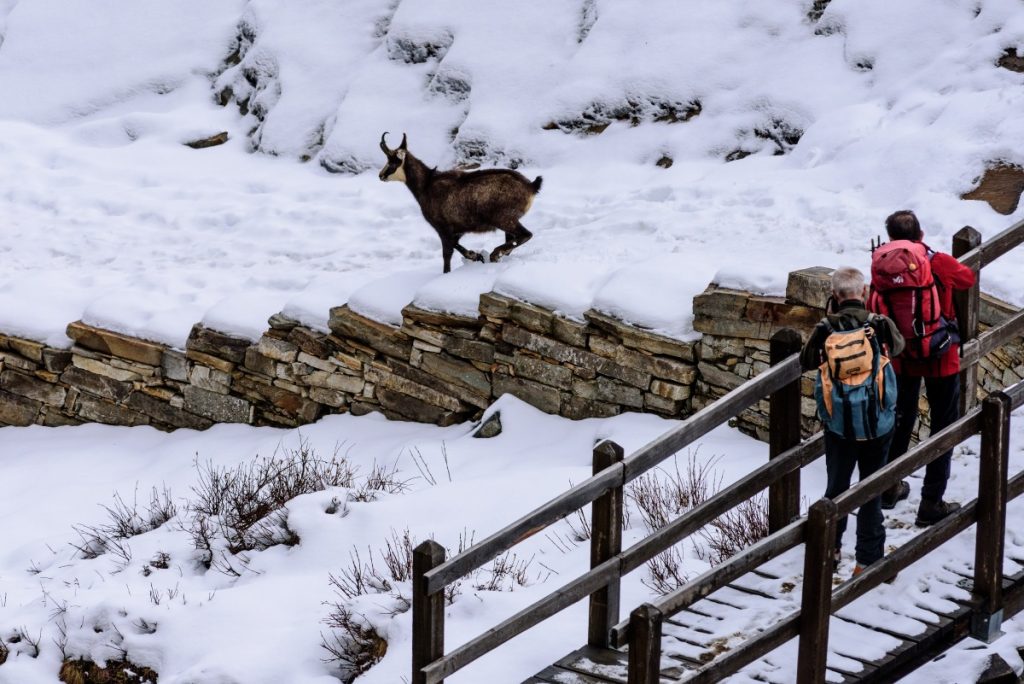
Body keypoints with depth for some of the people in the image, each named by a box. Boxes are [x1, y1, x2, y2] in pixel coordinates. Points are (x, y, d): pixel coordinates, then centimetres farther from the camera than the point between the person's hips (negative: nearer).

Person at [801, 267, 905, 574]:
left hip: (838, 425, 1)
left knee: (837, 485, 19)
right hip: (878, 424, -1)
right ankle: (868, 559, 11)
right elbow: (898, 344, 10)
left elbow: (806, 361, 6)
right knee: (872, 491, 9)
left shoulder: (825, 330, -11)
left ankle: (830, 548, 31)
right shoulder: (880, 325, -12)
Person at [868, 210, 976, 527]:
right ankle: (931, 503, 8)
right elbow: (968, 278, 5)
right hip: (941, 358, -3)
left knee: (901, 419, 23)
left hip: (901, 358, 3)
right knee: (944, 427, 8)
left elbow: (873, 311, -4)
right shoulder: (941, 264, -17)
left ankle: (889, 488, 36)